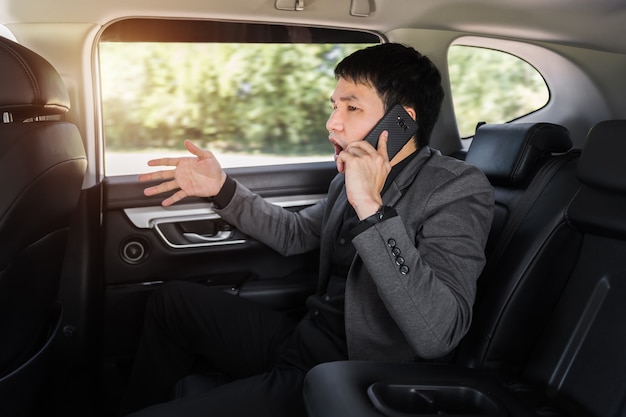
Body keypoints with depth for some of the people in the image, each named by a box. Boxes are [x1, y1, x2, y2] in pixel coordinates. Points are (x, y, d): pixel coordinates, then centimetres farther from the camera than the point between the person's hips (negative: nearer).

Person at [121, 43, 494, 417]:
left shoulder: (459, 190, -19)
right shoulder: (353, 177, 4)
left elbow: (435, 336, -32)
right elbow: (295, 234, 20)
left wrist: (372, 208, -33)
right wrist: (222, 189, 10)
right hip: (300, 343, 8)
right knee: (173, 300, 15)